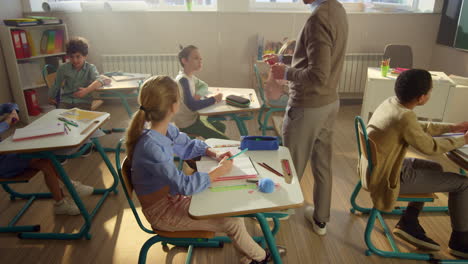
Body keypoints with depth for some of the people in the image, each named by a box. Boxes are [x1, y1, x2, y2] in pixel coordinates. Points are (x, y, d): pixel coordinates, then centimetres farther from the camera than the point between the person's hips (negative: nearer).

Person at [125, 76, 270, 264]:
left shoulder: (167, 129, -8)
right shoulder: (151, 147, -34)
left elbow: (188, 146, 10)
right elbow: (185, 185, -32)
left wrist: (215, 154, -7)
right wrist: (220, 171, -22)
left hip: (173, 195, 8)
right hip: (162, 212, -8)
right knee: (233, 221, -7)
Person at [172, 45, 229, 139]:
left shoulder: (190, 77, 3)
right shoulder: (183, 80, -24)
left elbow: (204, 86, 19)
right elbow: (192, 105, -32)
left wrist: (198, 94, -5)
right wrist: (214, 99, -21)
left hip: (193, 117, 10)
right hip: (187, 124, -9)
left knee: (221, 127, 27)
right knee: (225, 142, -10)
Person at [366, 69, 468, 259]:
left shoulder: (391, 102, -3)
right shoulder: (404, 117, -29)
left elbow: (420, 128, 14)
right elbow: (430, 147, -13)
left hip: (379, 166, 9)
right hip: (388, 178, -9)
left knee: (435, 168, 27)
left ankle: (408, 223, 25)